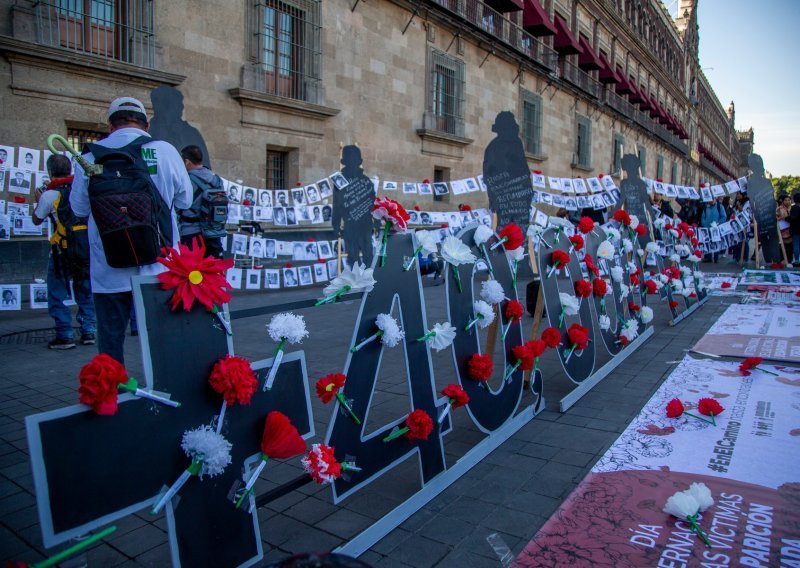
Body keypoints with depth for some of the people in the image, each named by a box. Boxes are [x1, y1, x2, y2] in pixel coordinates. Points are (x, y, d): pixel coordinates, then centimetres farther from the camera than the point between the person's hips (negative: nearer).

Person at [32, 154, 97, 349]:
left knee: (57, 294, 7)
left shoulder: (49, 194, -8)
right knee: (85, 291, 15)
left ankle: (65, 335, 4)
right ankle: (88, 331, 14)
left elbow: (36, 220, 6)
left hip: (63, 250, -4)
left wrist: (38, 201, 22)